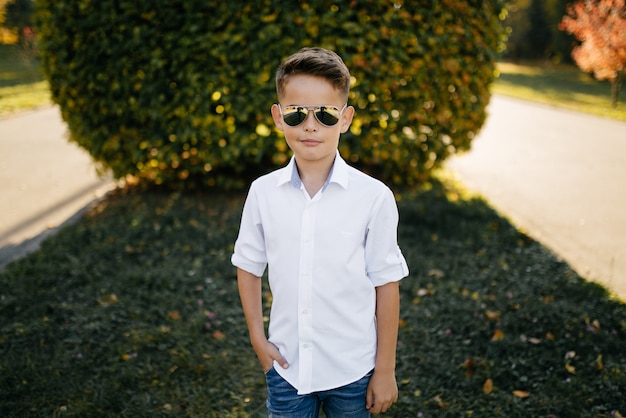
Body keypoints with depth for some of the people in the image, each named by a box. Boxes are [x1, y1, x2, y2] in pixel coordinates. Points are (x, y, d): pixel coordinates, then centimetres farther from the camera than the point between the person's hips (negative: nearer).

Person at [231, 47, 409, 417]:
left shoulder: (374, 196, -14)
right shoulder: (263, 192, -6)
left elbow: (386, 285, -8)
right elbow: (248, 268, 6)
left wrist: (386, 370, -3)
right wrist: (258, 339, 2)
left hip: (352, 370, -2)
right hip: (286, 366, 2)